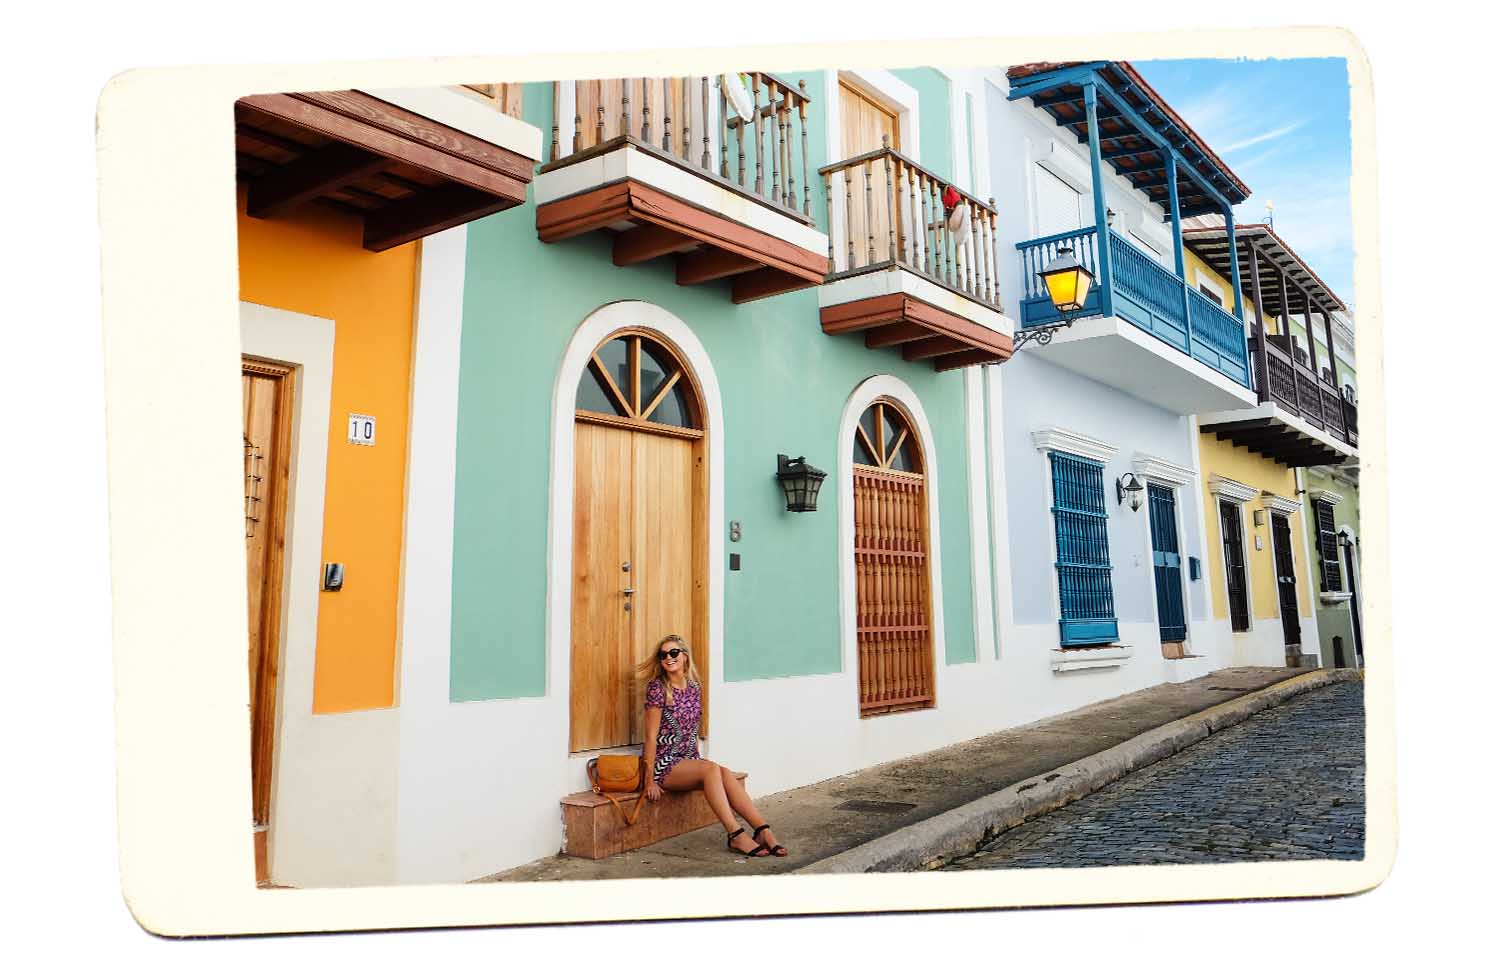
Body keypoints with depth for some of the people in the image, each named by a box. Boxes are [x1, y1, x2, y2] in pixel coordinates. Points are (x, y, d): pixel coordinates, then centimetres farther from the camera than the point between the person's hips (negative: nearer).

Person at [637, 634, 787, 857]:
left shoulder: (694, 688, 9)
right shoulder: (657, 688, -8)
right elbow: (651, 736, -10)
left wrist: (697, 761, 14)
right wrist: (650, 780, -12)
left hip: (689, 761, 5)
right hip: (665, 764, -5)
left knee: (726, 774, -24)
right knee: (712, 769, -31)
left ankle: (763, 831, -30)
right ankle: (736, 835, -33)